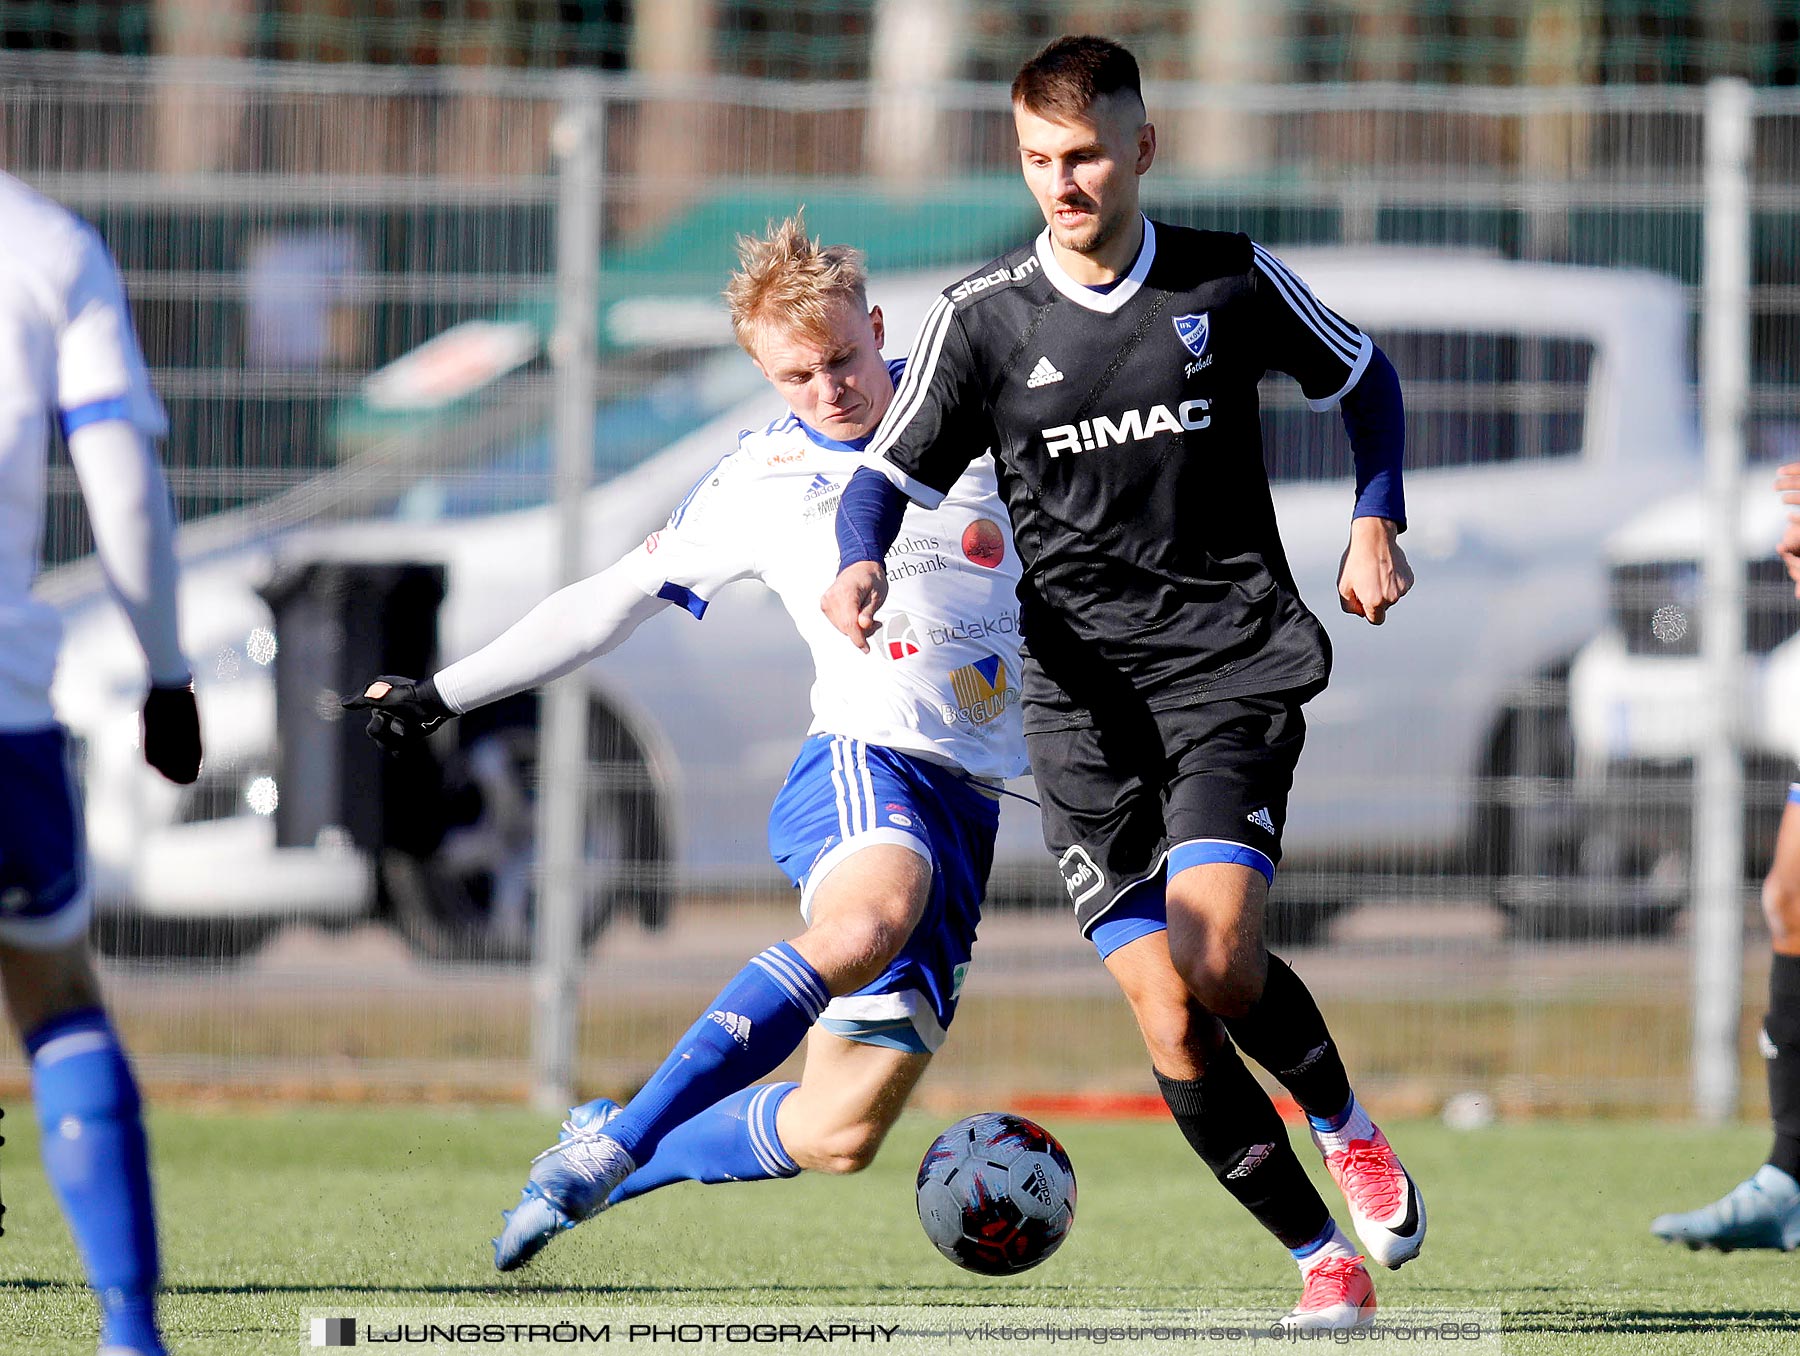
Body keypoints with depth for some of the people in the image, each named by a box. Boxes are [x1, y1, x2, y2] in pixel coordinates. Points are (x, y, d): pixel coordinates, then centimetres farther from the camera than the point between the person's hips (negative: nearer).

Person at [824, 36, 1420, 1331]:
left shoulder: (1232, 283, 1)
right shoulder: (984, 317, 1)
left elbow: (1365, 376, 18)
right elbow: (890, 472, 4)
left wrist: (1377, 521, 4)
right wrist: (862, 563, -17)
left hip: (1230, 665, -1)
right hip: (1085, 695, 2)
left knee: (1217, 957, -22)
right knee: (1166, 1016, -7)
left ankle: (1346, 1124, 9)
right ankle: (1328, 1262, 5)